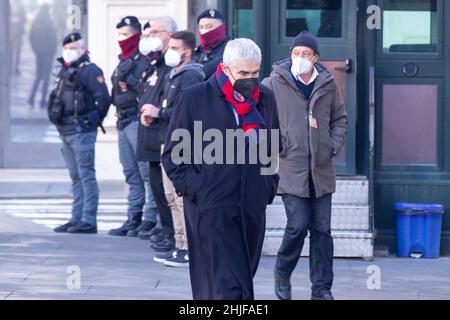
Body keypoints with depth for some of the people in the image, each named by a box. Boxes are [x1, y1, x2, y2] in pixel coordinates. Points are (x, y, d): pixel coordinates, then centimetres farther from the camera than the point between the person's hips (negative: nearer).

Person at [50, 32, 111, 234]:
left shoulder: (89, 70, -8)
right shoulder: (65, 72, 18)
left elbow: (103, 98, -14)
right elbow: (57, 99, 28)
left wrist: (93, 120, -11)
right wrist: (54, 114, 14)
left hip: (82, 131, -9)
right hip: (66, 131, 9)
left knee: (86, 175, -8)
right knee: (75, 177, 13)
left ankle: (89, 221, -8)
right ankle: (76, 219, 18)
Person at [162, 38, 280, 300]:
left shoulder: (265, 98, 11)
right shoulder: (194, 98, -3)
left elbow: (274, 149, 25)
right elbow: (172, 155, 1)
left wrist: (269, 187, 12)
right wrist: (195, 189, -9)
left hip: (253, 209, 5)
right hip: (211, 210, -5)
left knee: (244, 279, 10)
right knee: (229, 287, -13)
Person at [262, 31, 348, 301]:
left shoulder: (328, 84, 5)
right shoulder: (275, 83, -5)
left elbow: (340, 118, 17)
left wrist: (335, 145, 4)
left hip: (321, 170, 3)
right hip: (291, 168, -3)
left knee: (322, 230, 5)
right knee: (298, 225, -10)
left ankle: (322, 288, 14)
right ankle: (282, 274, 15)